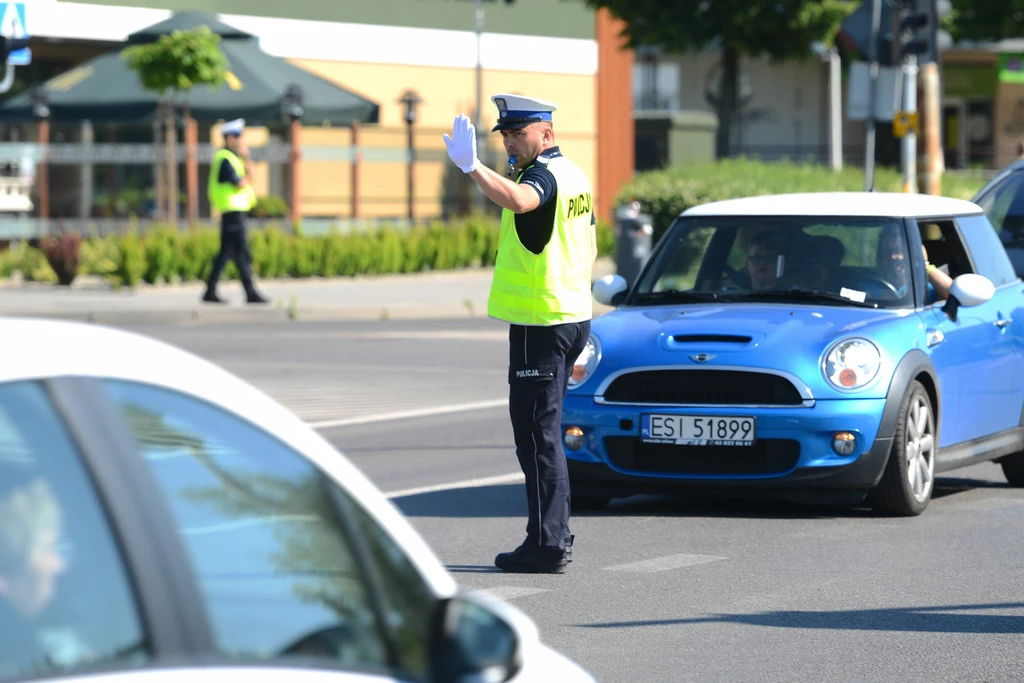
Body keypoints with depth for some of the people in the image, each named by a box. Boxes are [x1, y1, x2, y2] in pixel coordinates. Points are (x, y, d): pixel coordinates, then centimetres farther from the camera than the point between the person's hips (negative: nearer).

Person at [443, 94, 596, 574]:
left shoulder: (544, 176, -16)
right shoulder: (572, 175, 15)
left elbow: (517, 200, -41)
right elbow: (589, 249, 24)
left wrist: (472, 167, -51)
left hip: (541, 323, -10)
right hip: (571, 316, 10)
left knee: (537, 433, -8)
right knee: (545, 430, 17)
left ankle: (547, 545, -9)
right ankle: (555, 534, 23)